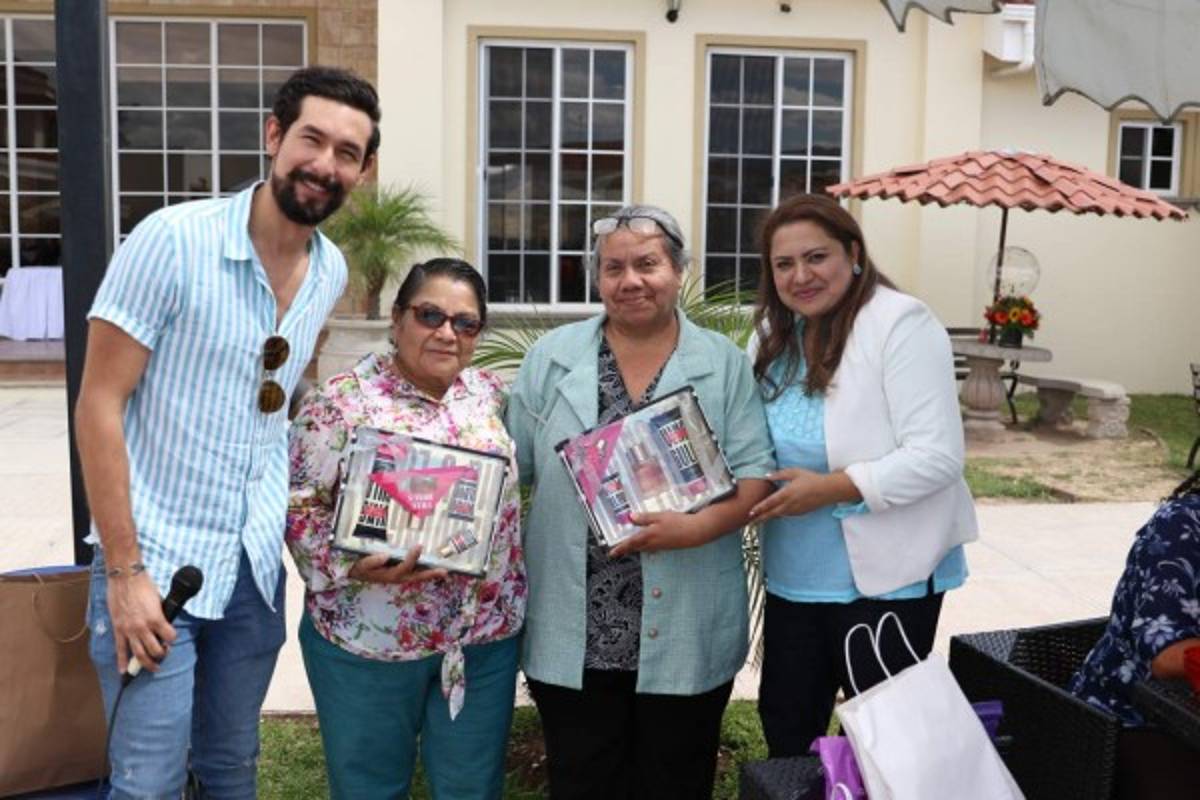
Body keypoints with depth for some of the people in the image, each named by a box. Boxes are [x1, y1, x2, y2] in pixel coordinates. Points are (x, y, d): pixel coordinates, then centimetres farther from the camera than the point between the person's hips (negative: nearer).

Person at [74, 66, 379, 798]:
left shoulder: (333, 272, 3)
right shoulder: (172, 240, -14)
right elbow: (99, 405, -14)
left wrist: (292, 514, 10)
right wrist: (123, 569, -16)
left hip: (257, 565, 5)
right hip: (156, 560, -5)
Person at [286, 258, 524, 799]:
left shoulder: (491, 395, 6)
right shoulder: (342, 401, -9)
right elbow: (298, 505, -9)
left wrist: (509, 591, 6)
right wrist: (353, 567, -23)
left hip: (486, 634, 4)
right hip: (370, 638, -3)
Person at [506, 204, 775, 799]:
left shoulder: (724, 363, 2)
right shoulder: (551, 357, 4)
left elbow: (755, 471, -3)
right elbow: (509, 467, 7)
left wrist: (698, 528, -19)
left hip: (686, 633, 0)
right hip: (574, 634, 1)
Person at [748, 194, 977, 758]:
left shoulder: (901, 324, -17)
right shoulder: (774, 334, 4)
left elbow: (937, 456, -22)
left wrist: (830, 489, -26)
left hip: (885, 578, -7)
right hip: (792, 578, 7)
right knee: (785, 728, 21)